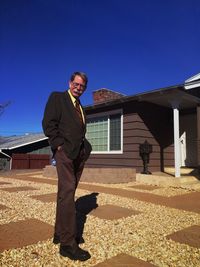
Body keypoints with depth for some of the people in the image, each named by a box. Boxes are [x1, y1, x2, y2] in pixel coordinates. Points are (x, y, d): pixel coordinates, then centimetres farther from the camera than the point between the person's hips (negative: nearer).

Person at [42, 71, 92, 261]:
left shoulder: (80, 107, 24)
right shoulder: (57, 97, 3)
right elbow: (48, 123, -7)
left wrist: (85, 148, 10)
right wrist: (59, 145, -14)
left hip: (79, 153, 8)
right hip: (65, 151, -7)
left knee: (66, 193, 10)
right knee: (67, 192, -13)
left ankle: (60, 233, 20)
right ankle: (67, 243, -7)